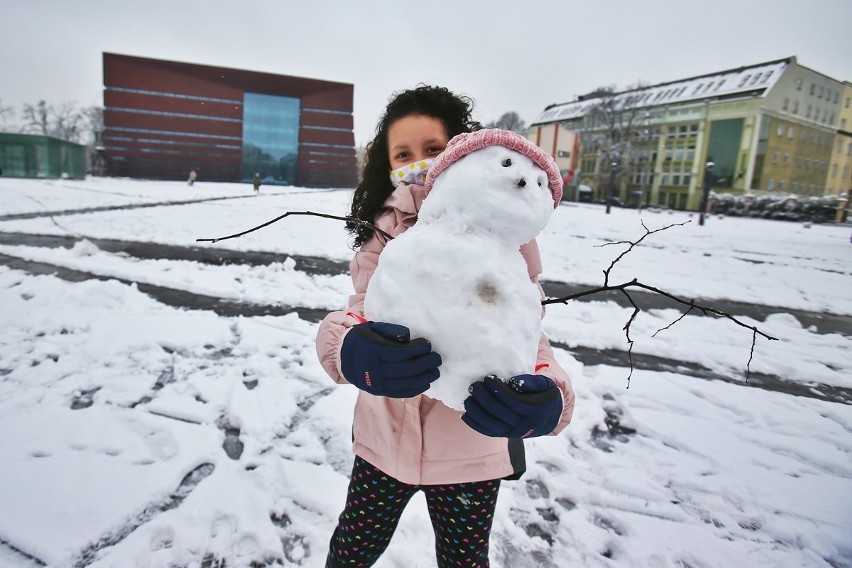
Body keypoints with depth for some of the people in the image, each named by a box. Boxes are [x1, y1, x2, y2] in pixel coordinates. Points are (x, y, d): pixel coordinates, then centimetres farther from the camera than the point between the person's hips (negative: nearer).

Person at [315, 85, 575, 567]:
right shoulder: (383, 232, -6)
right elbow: (360, 312, -16)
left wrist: (547, 398, -39)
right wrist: (352, 350, -41)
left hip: (470, 449, -1)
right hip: (385, 437, 2)